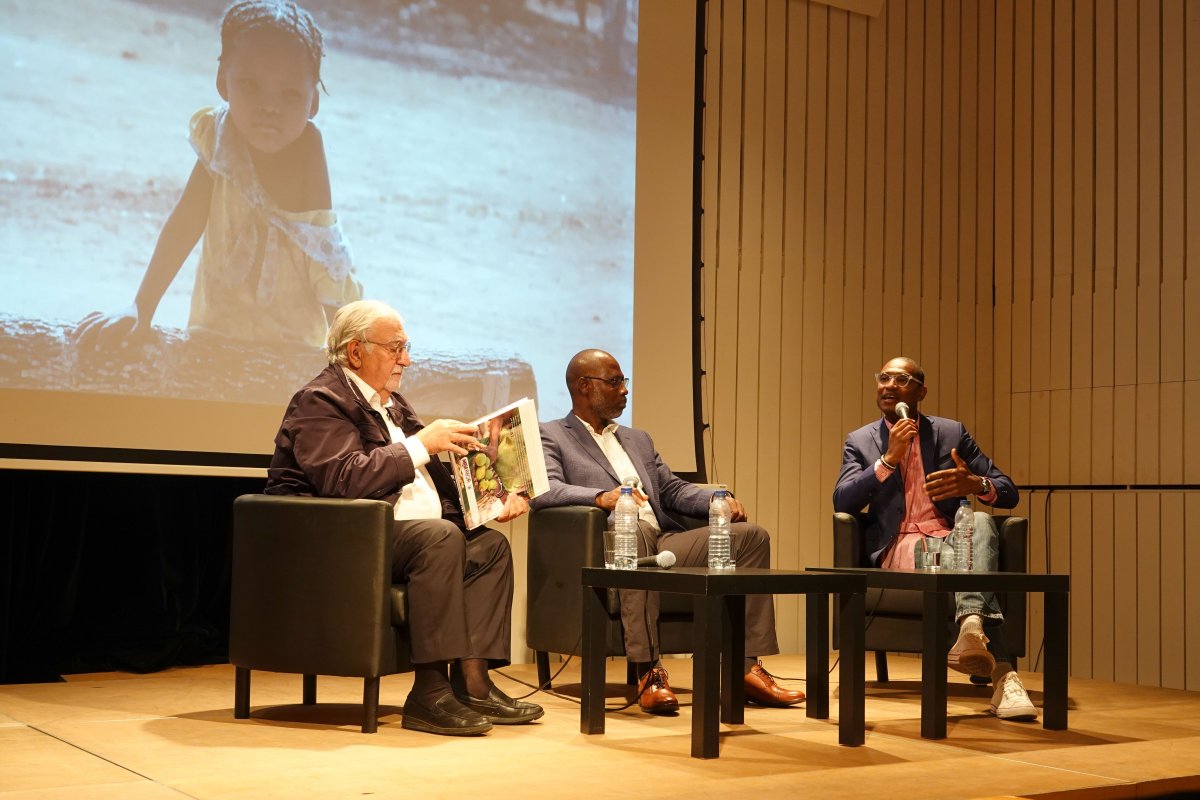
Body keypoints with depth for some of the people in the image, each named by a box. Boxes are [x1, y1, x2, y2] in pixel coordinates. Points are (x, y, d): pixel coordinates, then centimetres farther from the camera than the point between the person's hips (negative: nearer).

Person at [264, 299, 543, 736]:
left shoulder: (392, 402, 20)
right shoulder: (320, 401, -8)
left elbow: (435, 478, 19)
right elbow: (344, 478, -25)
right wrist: (421, 443, -20)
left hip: (400, 534, 10)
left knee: (490, 544, -5)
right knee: (440, 536, -30)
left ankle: (471, 681, -14)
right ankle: (429, 692, -30)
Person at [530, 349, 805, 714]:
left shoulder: (638, 440, 31)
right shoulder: (551, 436, 9)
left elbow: (673, 489, 22)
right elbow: (543, 489, -9)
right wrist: (601, 496, -28)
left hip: (664, 545, 7)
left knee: (750, 535, -10)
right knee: (636, 530, -40)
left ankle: (747, 667, -14)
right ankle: (649, 672, -37)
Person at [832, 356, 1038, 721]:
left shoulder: (951, 433, 15)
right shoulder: (860, 441, 15)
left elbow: (1008, 492, 12)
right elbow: (841, 502, -2)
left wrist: (976, 484, -14)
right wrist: (889, 458, -11)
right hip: (897, 547, -1)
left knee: (981, 521, -36)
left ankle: (972, 627, -59)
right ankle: (1002, 671, -50)